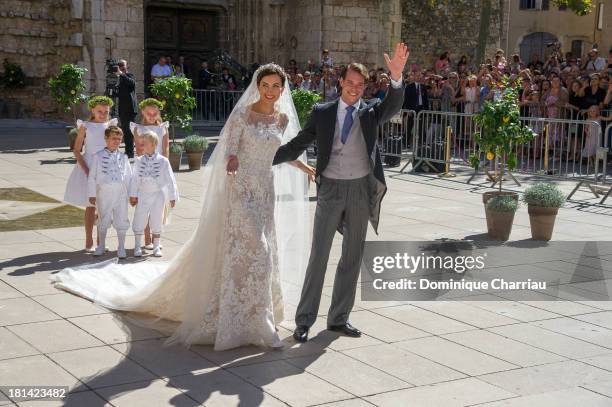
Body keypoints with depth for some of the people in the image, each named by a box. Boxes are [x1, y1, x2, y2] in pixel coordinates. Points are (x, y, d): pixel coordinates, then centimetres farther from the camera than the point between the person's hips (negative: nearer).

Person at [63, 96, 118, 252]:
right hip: (89, 166, -3)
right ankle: (89, 242, 8)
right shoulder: (85, 126, -3)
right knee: (91, 206, 0)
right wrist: (86, 170, -14)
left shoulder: (111, 125, 6)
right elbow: (76, 150, -4)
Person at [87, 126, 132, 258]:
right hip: (104, 193, -1)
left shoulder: (123, 157, 5)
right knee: (103, 220, 12)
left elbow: (128, 176, 9)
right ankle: (101, 246, 27)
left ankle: (121, 248, 12)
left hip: (120, 193, 1)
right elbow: (92, 176, 0)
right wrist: (92, 194, -3)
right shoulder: (98, 156, -1)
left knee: (121, 221, 1)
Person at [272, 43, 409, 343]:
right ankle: (304, 320, 8)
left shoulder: (370, 113, 3)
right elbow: (297, 146, 4)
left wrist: (396, 77, -36)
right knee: (318, 255, 0)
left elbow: (393, 105, -17)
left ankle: (339, 318, 22)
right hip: (330, 189, -2)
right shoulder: (322, 113, 3)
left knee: (352, 257, 9)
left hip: (361, 190, 2)